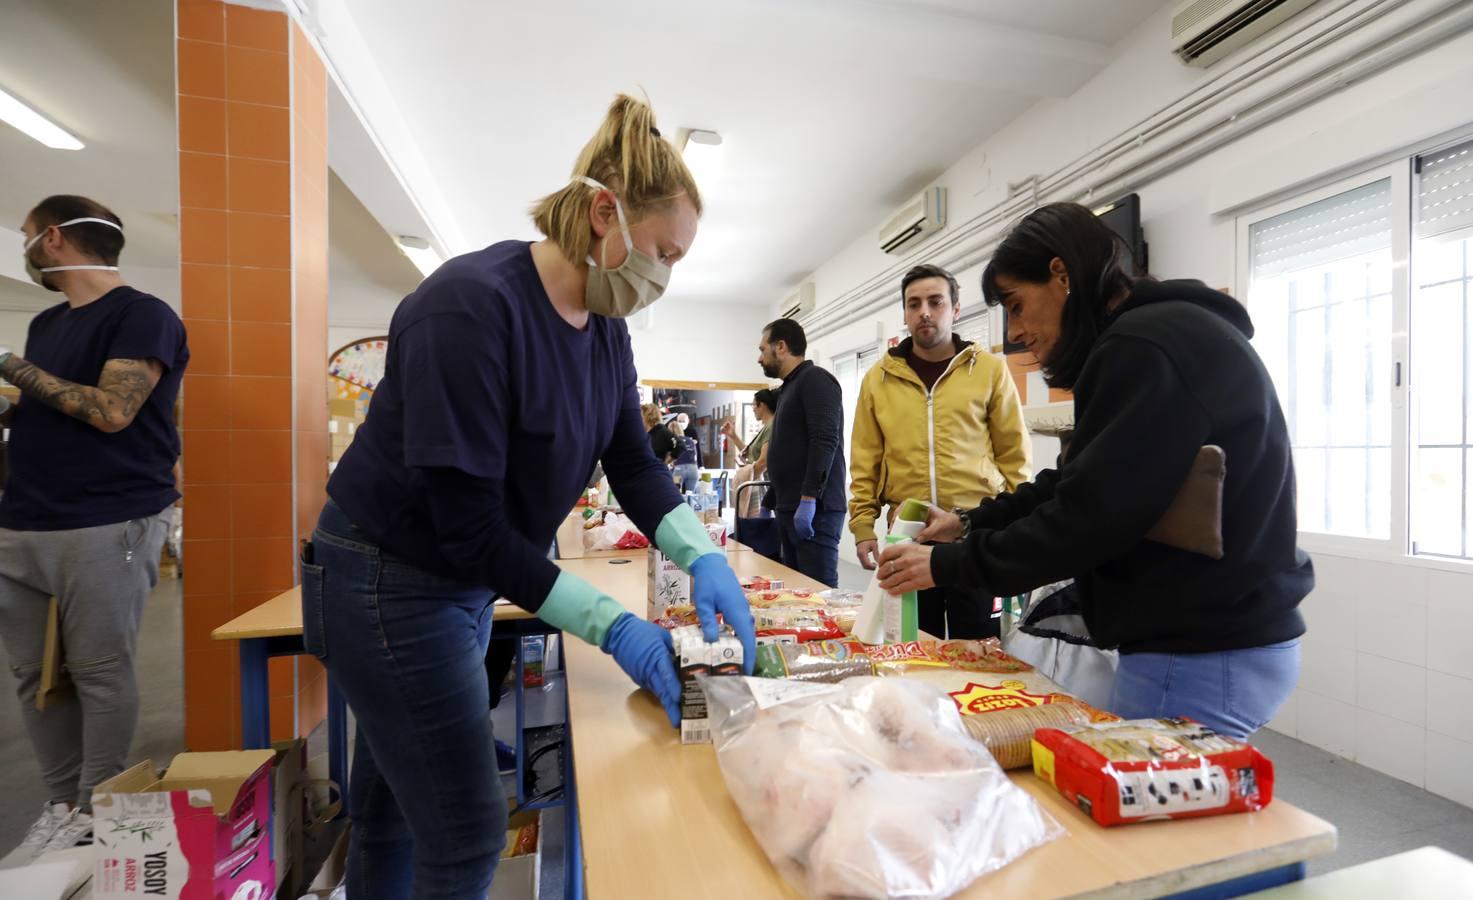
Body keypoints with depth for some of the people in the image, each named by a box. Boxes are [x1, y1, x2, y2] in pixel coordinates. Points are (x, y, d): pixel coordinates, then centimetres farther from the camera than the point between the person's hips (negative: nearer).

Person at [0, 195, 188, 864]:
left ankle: (98, 815, 13)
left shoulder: (142, 315, -7)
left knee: (100, 673, -1)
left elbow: (112, 411, -16)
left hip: (108, 525, -8)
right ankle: (63, 805, 23)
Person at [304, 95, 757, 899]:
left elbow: (633, 464, 0)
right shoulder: (471, 306, -27)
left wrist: (702, 558, -15)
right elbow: (469, 524, -28)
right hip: (387, 587, -7)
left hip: (461, 583, 8)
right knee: (469, 833, 4)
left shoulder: (605, 328, -2)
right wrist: (613, 628, -27)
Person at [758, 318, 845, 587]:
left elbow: (825, 441, -19)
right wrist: (770, 503, 25)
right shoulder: (791, 387, 22)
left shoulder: (815, 379, -6)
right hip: (791, 509, 9)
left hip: (813, 509, -9)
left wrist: (808, 499, -24)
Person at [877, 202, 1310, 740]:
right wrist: (972, 524, 9)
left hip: (1200, 659, -10)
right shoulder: (1164, 333, 15)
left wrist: (949, 564, -13)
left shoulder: (1145, 348, -19)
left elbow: (1090, 514, -23)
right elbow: (1080, 482, 16)